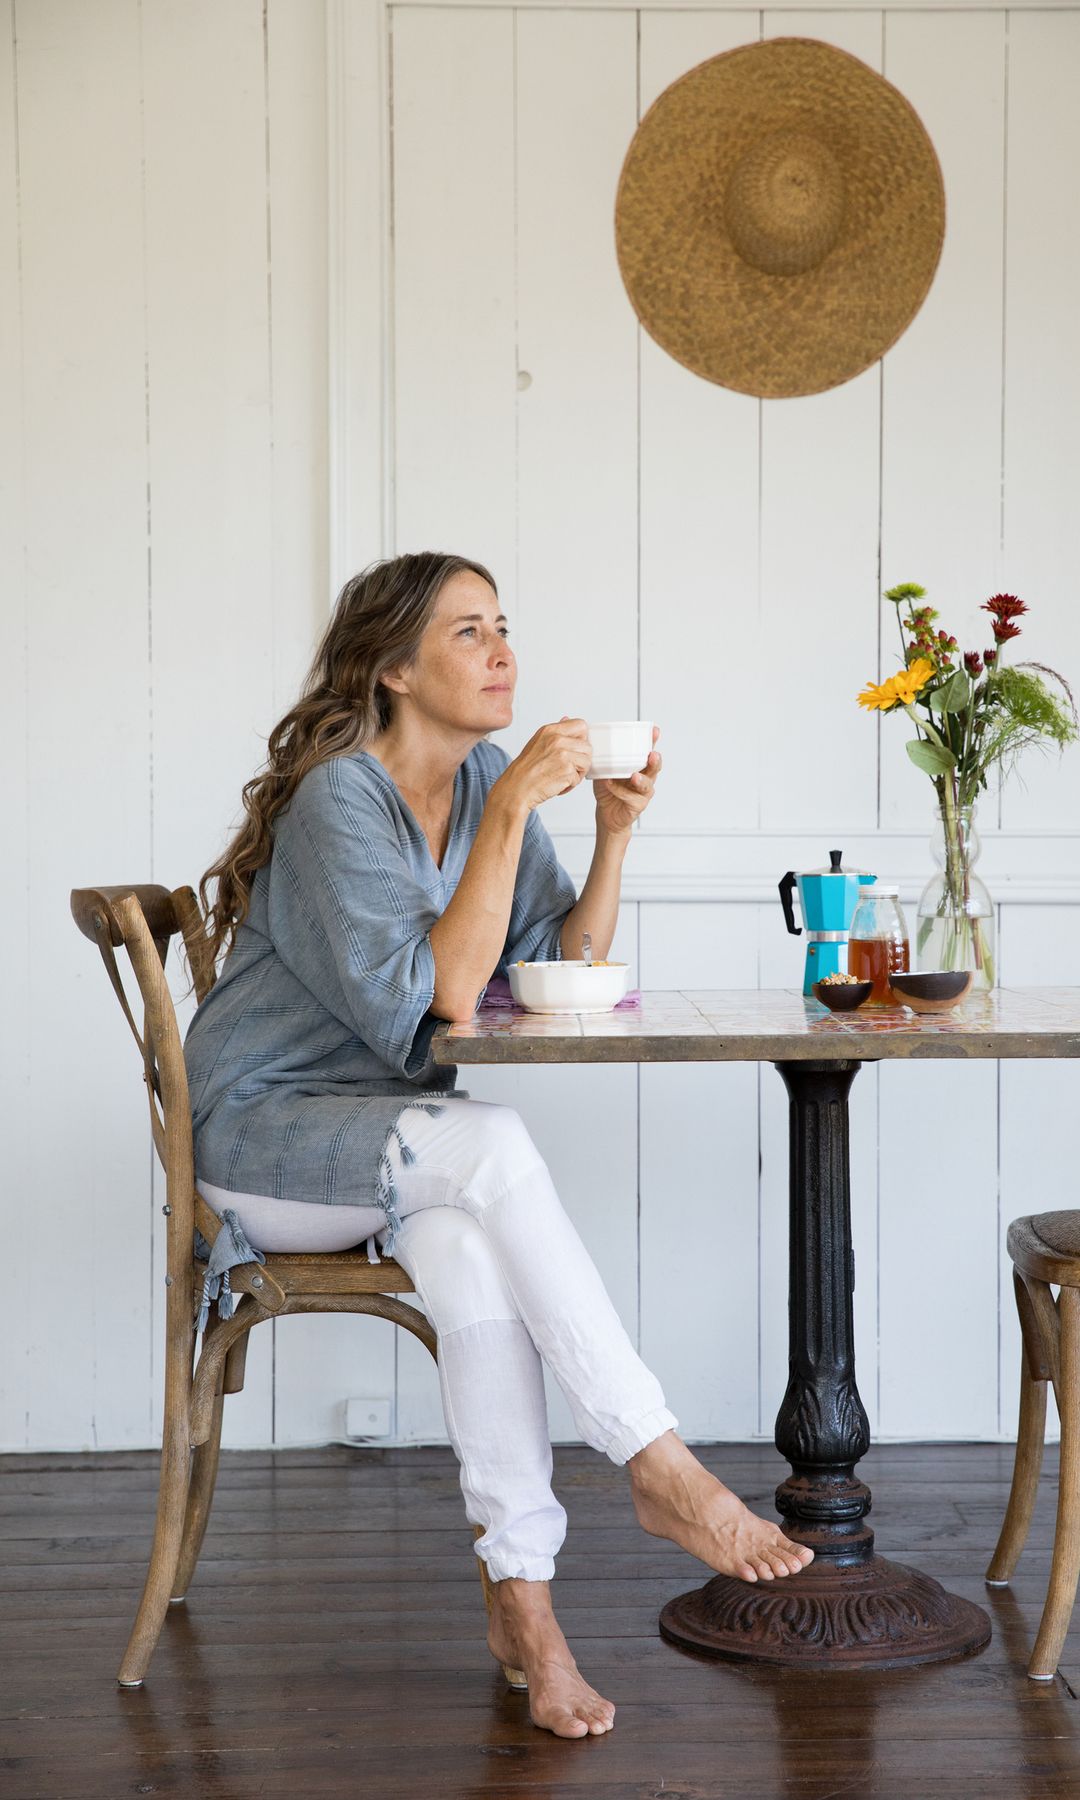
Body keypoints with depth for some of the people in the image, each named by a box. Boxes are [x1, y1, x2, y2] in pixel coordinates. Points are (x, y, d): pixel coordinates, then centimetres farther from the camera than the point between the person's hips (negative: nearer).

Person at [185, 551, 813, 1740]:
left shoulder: (485, 781, 6)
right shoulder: (337, 802, -17)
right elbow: (434, 1003, -25)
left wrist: (614, 833, -9)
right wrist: (513, 813, -27)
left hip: (392, 1137, 5)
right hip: (260, 1139, -5)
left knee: (468, 1241, -31)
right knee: (488, 1147, -34)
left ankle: (520, 1596, -29)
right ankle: (661, 1473, -29)